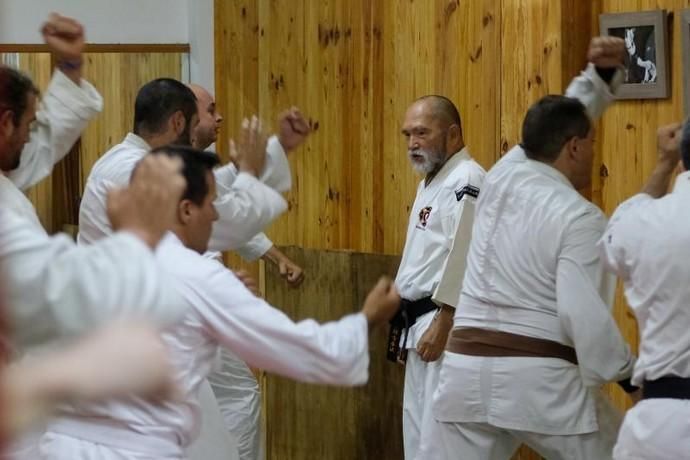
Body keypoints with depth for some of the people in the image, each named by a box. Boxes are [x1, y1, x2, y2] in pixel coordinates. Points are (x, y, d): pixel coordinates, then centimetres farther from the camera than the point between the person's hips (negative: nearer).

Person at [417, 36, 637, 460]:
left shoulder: (503, 176, 9)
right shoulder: (580, 219, -10)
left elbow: (557, 122, 26)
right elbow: (586, 316, -16)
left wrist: (603, 73, 21)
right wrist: (630, 375, -5)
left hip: (467, 373, 5)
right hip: (544, 383, -5)